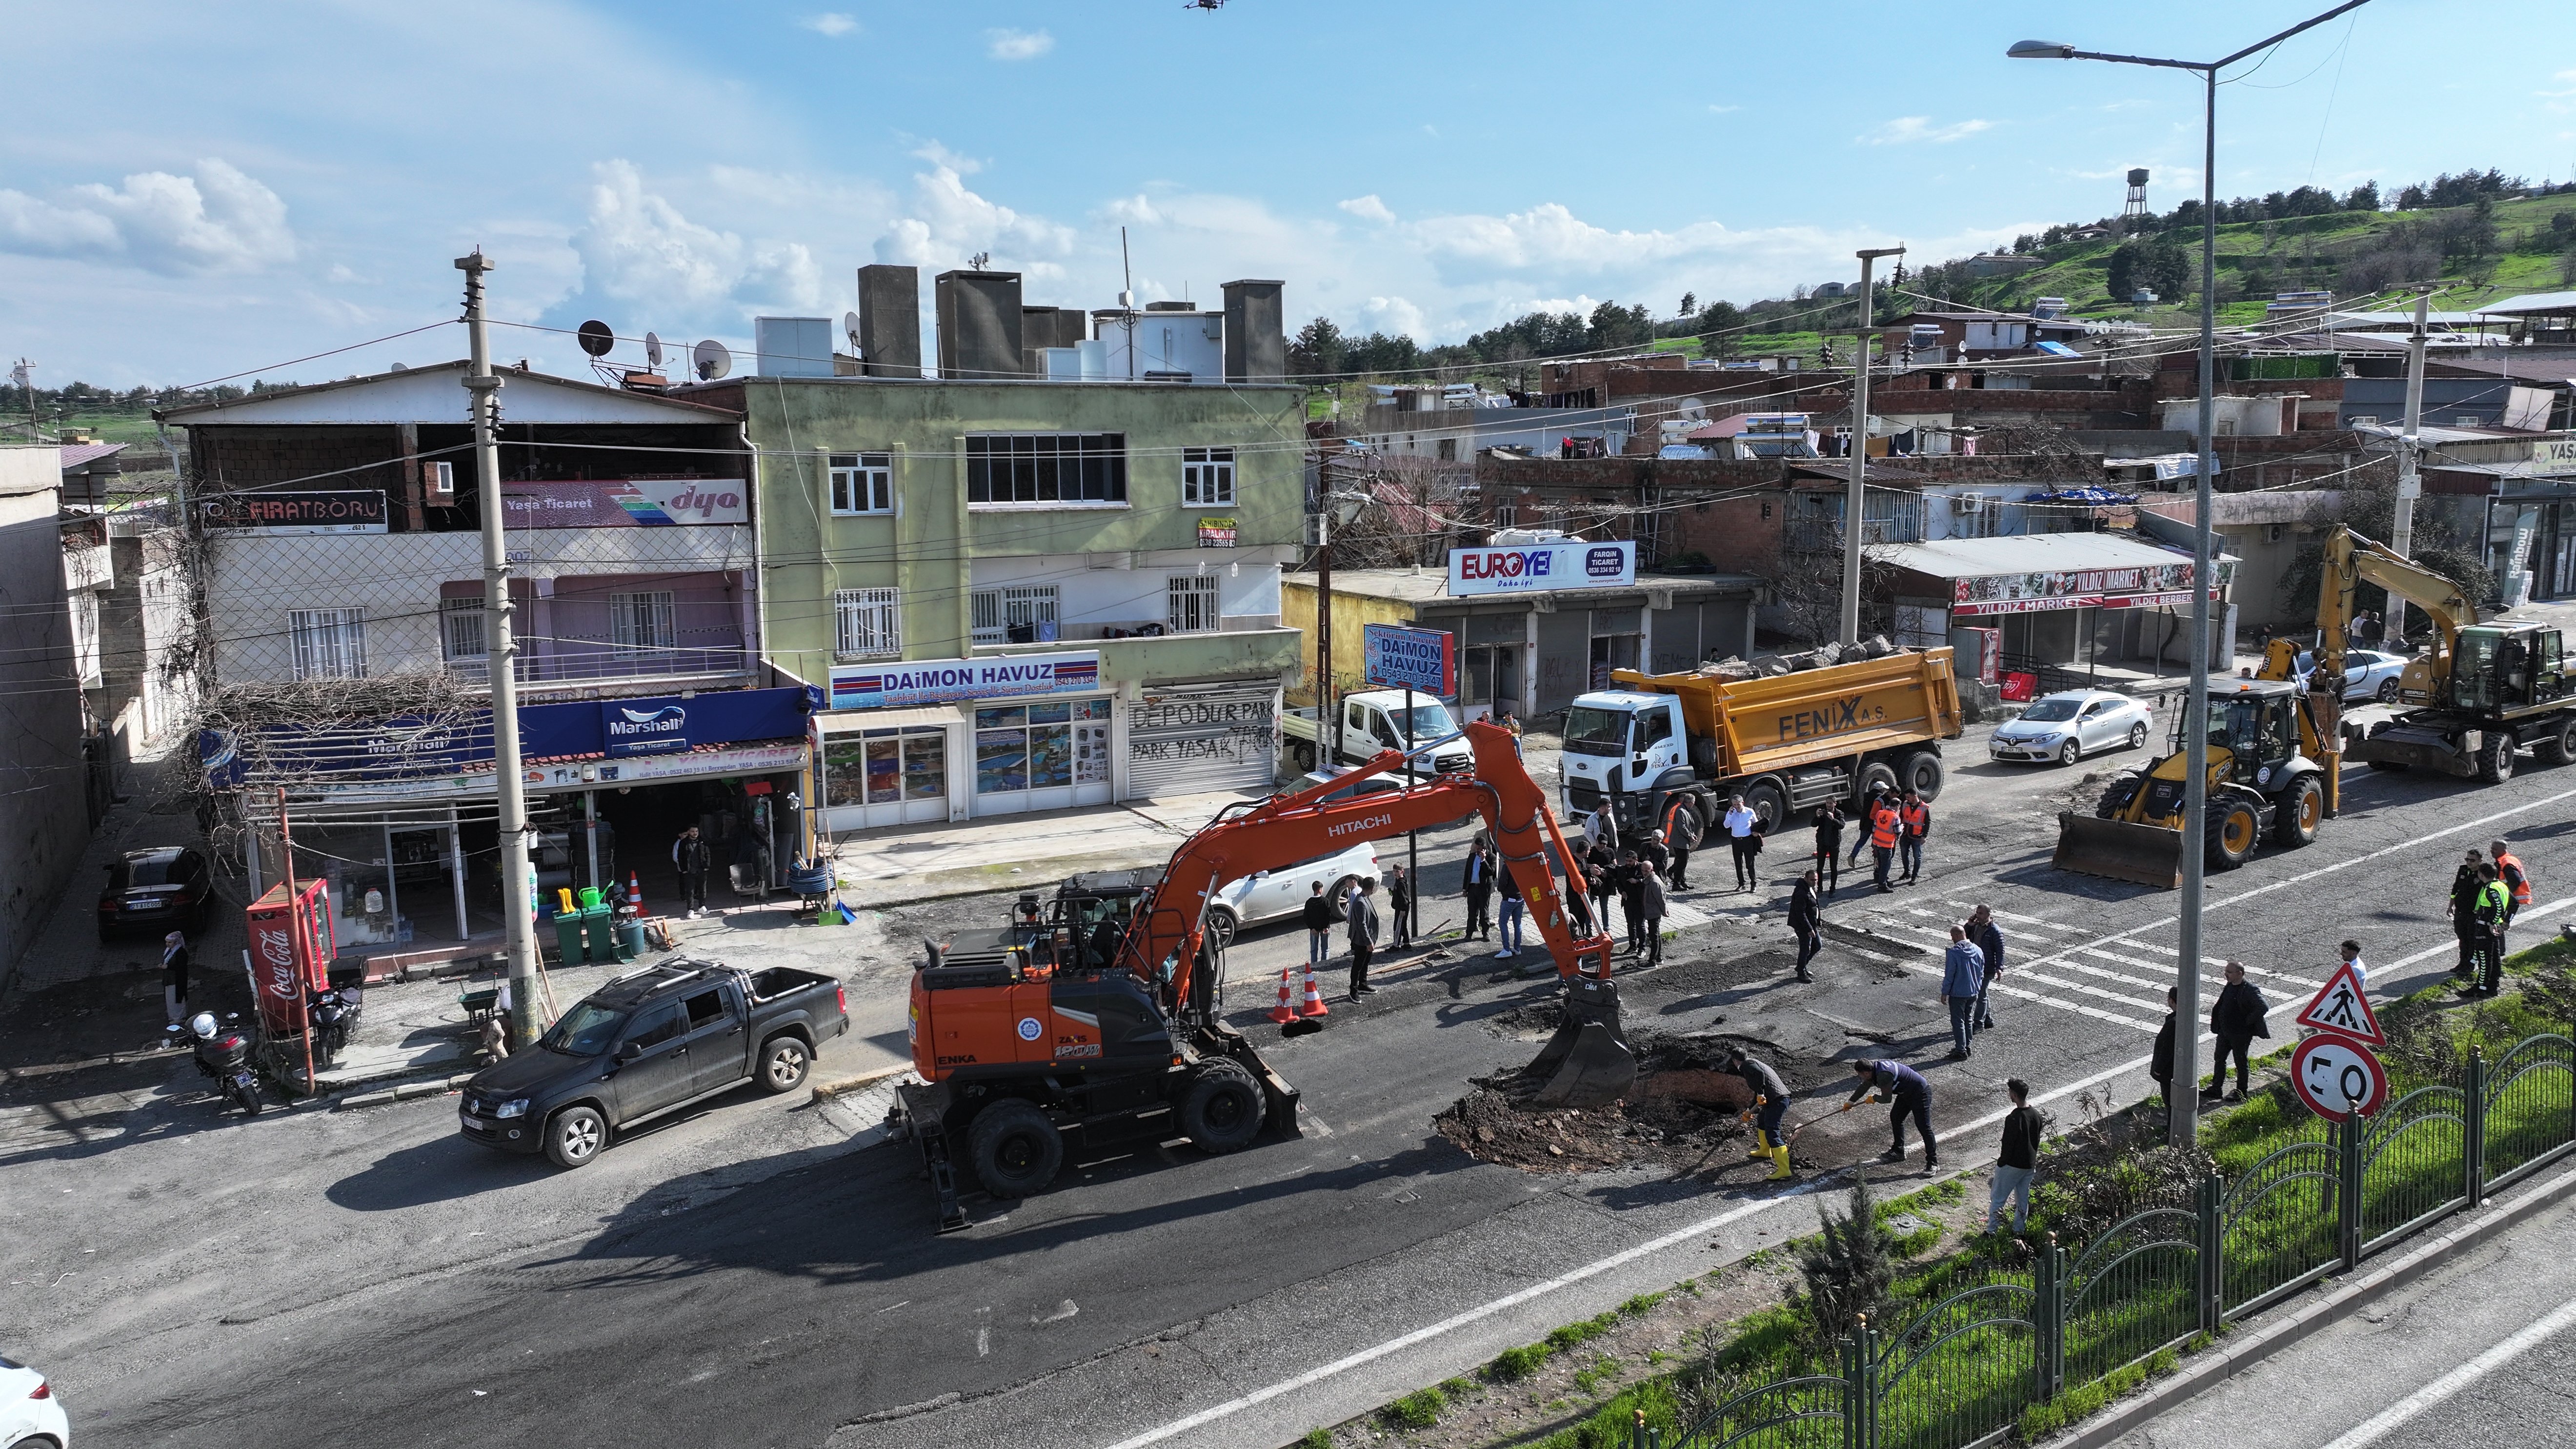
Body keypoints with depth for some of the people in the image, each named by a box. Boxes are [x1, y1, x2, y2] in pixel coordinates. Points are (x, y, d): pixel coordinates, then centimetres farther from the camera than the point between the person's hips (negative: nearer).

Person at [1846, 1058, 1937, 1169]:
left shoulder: (1884, 1075, -32)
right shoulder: (1875, 1069, -1)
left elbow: (1886, 1099, -26)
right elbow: (1864, 1087, 15)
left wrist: (1874, 1098, -5)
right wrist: (1851, 1102, 25)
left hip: (1920, 1094, -10)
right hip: (1906, 1093, 10)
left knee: (1924, 1127, -9)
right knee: (1895, 1118, 17)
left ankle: (1933, 1162, -5)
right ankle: (1898, 1152, 29)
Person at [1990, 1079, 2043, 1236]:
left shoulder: (2013, 1119, -27)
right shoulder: (2036, 1114, -3)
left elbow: (2008, 1144, -22)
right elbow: (2037, 1139, 9)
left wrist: (2001, 1162, -8)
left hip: (2012, 1165, -7)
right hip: (2030, 1165, 7)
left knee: (1997, 1200, 6)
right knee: (2023, 1199, 19)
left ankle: (1991, 1232, 12)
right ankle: (2019, 1232, 29)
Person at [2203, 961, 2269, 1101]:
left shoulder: (2250, 990, -23)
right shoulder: (2230, 986, 3)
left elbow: (2264, 1007, -32)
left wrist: (2248, 1022, -22)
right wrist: (2216, 1024, 10)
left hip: (2240, 1034, -8)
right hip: (2224, 1031, 8)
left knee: (2241, 1062, 8)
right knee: (2219, 1058, 16)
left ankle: (2241, 1093, 22)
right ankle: (2216, 1088, 29)